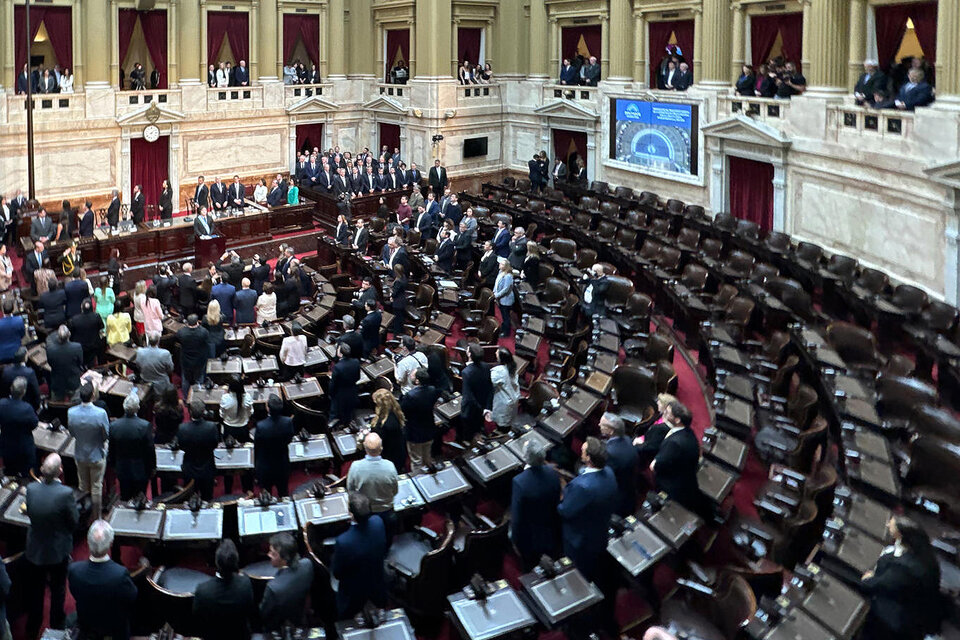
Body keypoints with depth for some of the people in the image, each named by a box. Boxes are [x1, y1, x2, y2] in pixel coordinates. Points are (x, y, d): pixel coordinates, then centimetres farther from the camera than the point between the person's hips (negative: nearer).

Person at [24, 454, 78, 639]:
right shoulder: (65, 493, -29)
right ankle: (56, 625, 36)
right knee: (58, 589, 21)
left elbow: (29, 512, -1)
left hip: (34, 550, 3)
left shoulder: (31, 489, -18)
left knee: (35, 590, 23)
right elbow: (74, 521, -17)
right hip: (58, 551, -3)